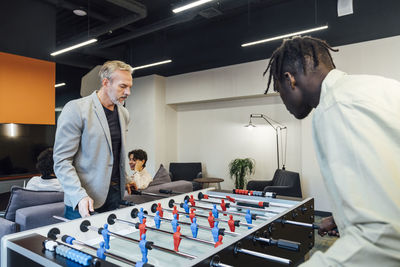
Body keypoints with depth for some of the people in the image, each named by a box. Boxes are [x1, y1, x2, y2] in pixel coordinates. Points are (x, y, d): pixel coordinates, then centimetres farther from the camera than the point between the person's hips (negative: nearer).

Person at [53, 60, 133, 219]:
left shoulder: (124, 114, 9)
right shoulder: (75, 109, -11)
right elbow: (62, 161, -13)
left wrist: (125, 181, 13)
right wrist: (80, 196, -22)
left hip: (115, 195, 6)